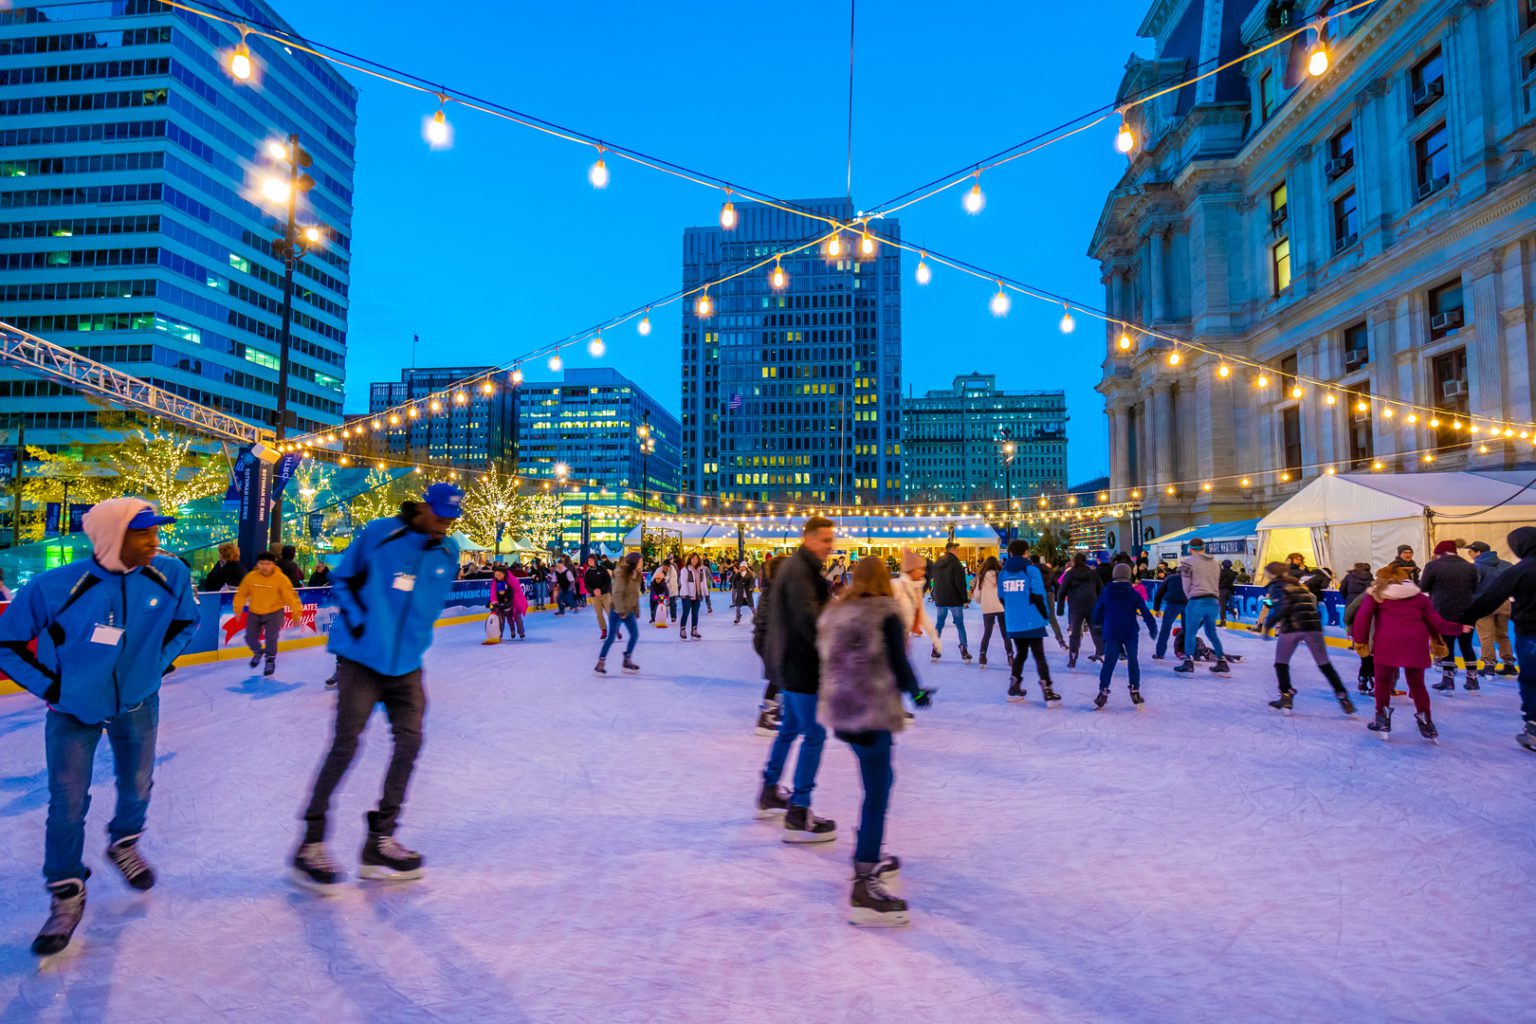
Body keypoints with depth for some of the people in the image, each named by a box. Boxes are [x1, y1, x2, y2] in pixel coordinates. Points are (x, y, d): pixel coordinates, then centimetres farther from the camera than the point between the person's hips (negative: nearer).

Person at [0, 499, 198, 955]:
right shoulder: (55, 586, -25)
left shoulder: (170, 574, -17)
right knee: (67, 806, 1)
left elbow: (186, 621, 5)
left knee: (137, 787, 16)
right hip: (73, 711, -3)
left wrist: (158, 662, 0)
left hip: (139, 705, 3)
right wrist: (50, 686, -11)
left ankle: (124, 845, 47)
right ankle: (66, 896, 21)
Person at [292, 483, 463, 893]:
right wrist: (357, 622, -9)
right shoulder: (378, 534, -9)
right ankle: (311, 844, 8)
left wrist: (413, 637, 11)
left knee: (409, 741, 1)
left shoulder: (447, 553, 4)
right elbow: (343, 579, 0)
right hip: (361, 657, -5)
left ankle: (380, 842, 14)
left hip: (406, 663, 5)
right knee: (346, 745, -6)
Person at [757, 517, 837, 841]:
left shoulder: (789, 565, 13)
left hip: (787, 659, 11)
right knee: (814, 734, -5)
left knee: (791, 726, 24)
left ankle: (769, 793, 38)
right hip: (801, 662, -11)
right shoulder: (800, 570, -20)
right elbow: (808, 618, -29)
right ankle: (798, 817, -1)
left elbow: (769, 602, 25)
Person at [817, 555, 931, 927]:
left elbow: (827, 656, 13)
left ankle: (870, 859, 34)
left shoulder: (834, 611, 9)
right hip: (872, 713, -8)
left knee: (880, 780, 24)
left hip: (839, 710, 8)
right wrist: (917, 692, 7)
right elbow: (898, 664, -10)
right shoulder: (887, 614, -9)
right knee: (876, 794, -5)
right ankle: (863, 889, -6)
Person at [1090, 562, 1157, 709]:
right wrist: (1153, 628, 11)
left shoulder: (1106, 592, 2)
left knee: (1109, 662, 1)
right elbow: (1145, 613, 0)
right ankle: (1135, 692, 12)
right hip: (1131, 633, 0)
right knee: (1132, 661, 11)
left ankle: (1103, 692, -5)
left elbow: (1097, 611, 9)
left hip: (1111, 633, 0)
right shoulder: (1134, 593, -1)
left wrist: (1099, 623, 27)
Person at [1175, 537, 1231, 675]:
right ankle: (1222, 662, 19)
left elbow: (1186, 586, 0)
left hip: (1197, 601, -6)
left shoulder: (1188, 561, -2)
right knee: (1212, 632, 18)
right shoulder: (1215, 563, 16)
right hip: (1213, 601, 6)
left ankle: (1189, 663, -7)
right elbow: (1216, 584, 13)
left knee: (1190, 632, 0)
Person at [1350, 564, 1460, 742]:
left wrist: (1360, 641, 0)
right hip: (1416, 645, 3)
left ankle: (1382, 720, 10)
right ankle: (1426, 724, 21)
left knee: (1383, 682, 11)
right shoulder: (1420, 596, 18)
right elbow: (1436, 623, 18)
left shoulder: (1376, 594, 9)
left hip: (1387, 644, -3)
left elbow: (1362, 616, -5)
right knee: (1417, 684, 17)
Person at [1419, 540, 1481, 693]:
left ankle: (1448, 681, 6)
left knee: (1446, 646, 4)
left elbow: (1423, 587, -1)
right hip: (1466, 613, 3)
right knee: (1467, 646, 13)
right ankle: (1472, 681, 18)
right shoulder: (1470, 566, 4)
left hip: (1443, 613, -3)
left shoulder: (1433, 565, -8)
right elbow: (1474, 589, 12)